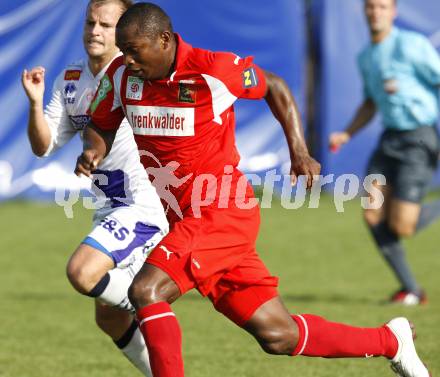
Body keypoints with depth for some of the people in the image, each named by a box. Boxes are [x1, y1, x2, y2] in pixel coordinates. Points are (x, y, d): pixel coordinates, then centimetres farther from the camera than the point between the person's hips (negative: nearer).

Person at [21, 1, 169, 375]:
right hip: (108, 208, 8)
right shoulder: (70, 80, 8)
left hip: (144, 205, -8)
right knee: (109, 318, 12)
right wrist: (36, 103, -10)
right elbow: (43, 146, 6)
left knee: (81, 272, -27)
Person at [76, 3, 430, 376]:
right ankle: (390, 340, 26)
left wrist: (299, 150, -1)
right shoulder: (121, 76, 1)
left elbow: (273, 86, 3)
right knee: (279, 337, 7)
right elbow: (102, 125, 16)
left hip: (221, 209, -6)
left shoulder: (212, 69, -14)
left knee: (146, 291, -25)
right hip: (184, 217, 6)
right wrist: (94, 150, -7)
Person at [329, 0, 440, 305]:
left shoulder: (411, 45, -12)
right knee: (373, 217, -7)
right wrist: (345, 135, 11)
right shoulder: (366, 57, 13)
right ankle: (411, 290, 4)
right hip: (391, 139, 7)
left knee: (401, 226, -14)